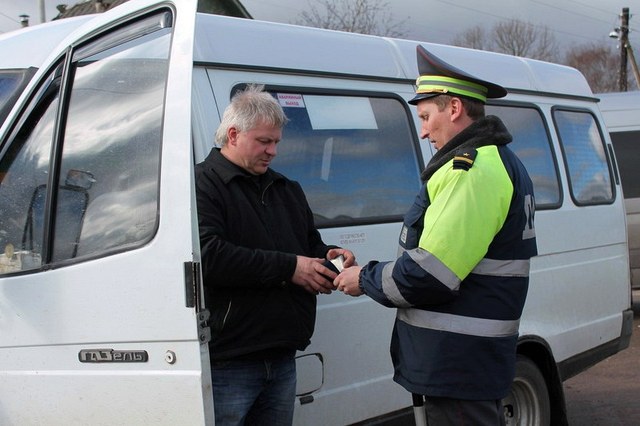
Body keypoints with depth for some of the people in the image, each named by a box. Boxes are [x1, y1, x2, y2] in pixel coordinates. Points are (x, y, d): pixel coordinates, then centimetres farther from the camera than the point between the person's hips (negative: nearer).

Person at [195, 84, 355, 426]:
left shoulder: (287, 189, 20)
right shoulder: (202, 185, -6)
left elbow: (310, 245, 29)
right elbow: (208, 256, -21)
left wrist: (327, 256, 3)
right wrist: (289, 267, -17)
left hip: (281, 358, 7)